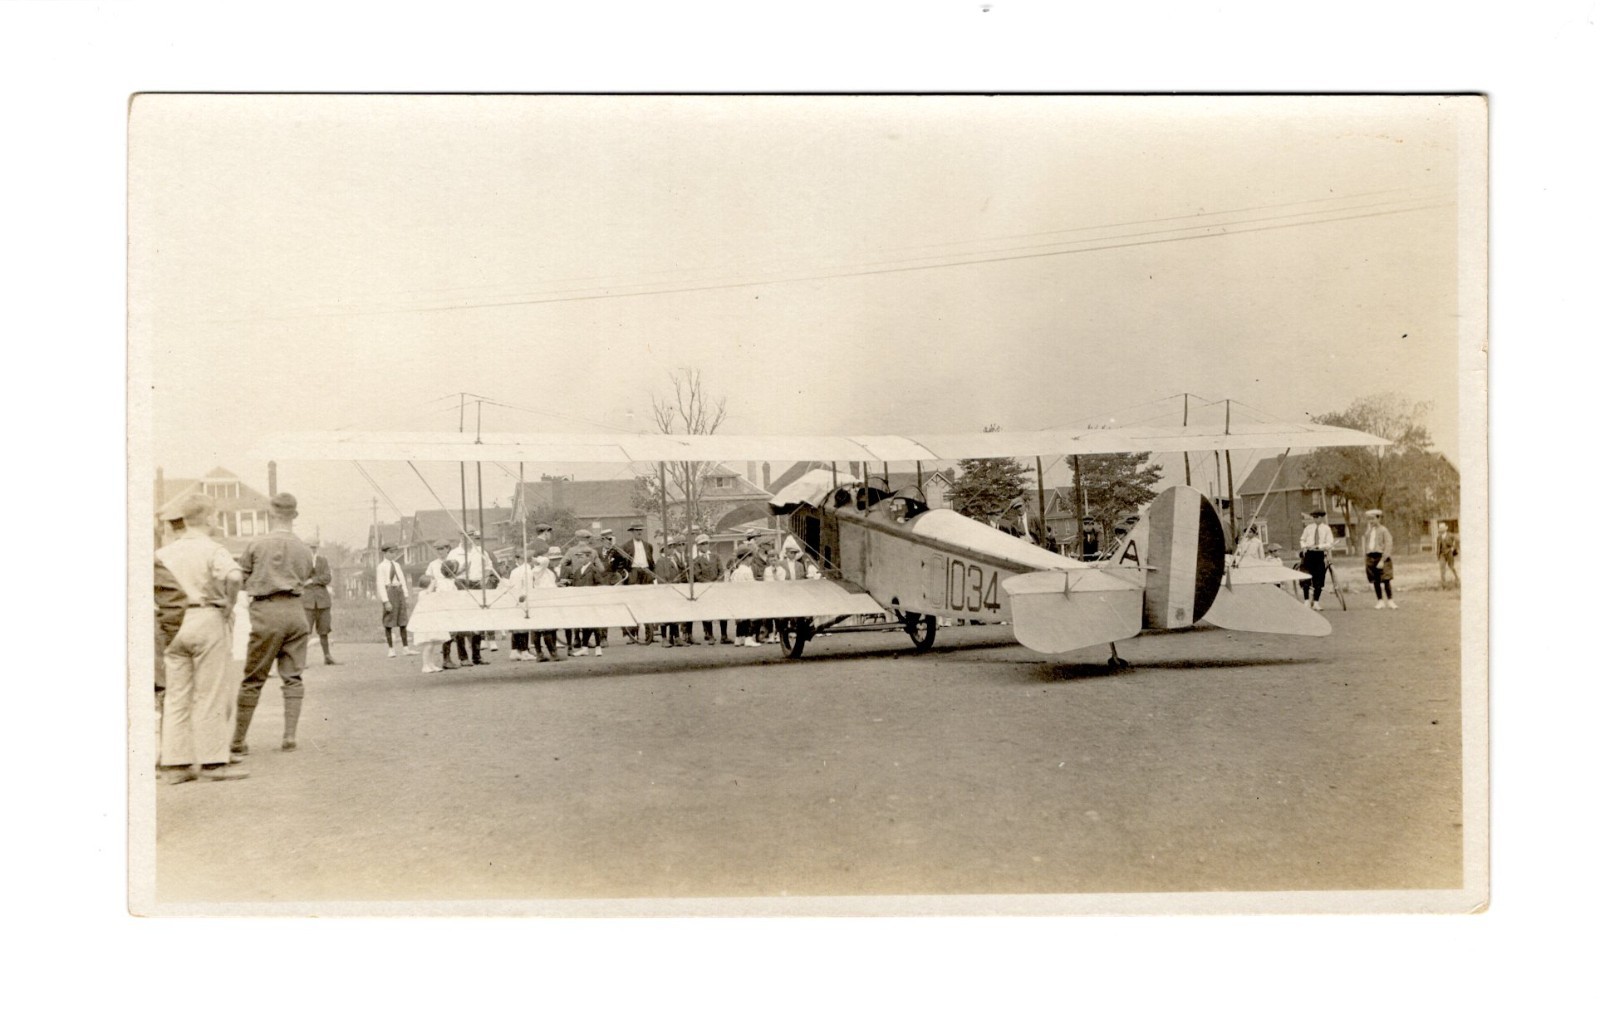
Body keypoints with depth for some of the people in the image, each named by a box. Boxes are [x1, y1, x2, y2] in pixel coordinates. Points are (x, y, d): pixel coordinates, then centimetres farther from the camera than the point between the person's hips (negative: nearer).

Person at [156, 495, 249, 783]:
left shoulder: (163, 553, 10)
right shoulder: (211, 550, -7)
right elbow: (233, 575, -25)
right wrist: (227, 605, -10)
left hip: (174, 625, 6)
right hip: (207, 621, -6)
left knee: (176, 695, 9)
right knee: (210, 695, -2)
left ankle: (177, 763, 11)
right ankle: (212, 763, -1)